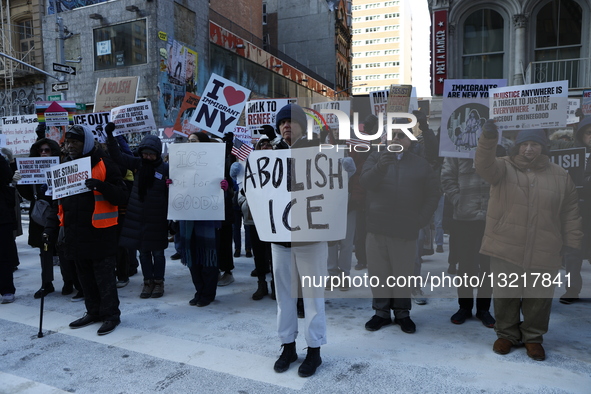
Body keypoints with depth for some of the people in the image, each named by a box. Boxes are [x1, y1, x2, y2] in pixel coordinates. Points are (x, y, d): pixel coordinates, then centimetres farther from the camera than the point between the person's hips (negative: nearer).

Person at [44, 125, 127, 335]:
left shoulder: (103, 164, -6)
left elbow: (121, 195, -11)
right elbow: (58, 201, 17)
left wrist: (101, 186, -28)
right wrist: (52, 227, 10)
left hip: (100, 231, -7)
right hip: (75, 231, 7)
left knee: (104, 274, -1)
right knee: (85, 276, 14)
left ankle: (111, 314, 10)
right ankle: (94, 312, 27)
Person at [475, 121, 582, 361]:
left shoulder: (560, 176, 7)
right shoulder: (503, 168, 0)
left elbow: (570, 212, 11)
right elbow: (484, 164, -23)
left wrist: (572, 243, 7)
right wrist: (488, 138, -41)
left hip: (543, 254, 2)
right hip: (506, 250, -1)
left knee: (539, 298, 12)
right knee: (505, 296, 10)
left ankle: (533, 337, 33)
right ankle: (507, 334, 30)